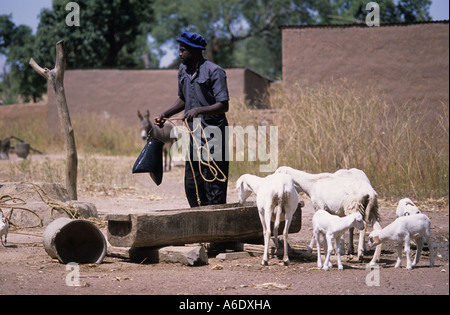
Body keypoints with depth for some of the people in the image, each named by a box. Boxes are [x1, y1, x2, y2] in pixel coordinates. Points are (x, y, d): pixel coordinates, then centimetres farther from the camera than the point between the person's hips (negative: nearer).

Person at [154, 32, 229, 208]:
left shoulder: (214, 71, -12)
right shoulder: (183, 70, 11)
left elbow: (223, 106, -18)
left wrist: (199, 110, -29)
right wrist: (165, 115, 16)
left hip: (213, 137, -8)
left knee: (214, 188, -7)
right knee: (192, 186, 9)